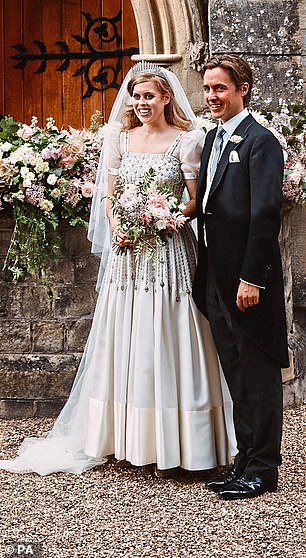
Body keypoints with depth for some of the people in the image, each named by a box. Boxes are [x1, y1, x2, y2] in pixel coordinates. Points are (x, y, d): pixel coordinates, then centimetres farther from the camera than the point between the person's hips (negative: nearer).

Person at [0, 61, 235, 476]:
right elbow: (108, 194, 11)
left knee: (166, 343, -2)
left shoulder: (186, 140, -1)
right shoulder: (120, 138, 10)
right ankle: (128, 440, 15)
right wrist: (117, 228, -6)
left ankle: (170, 446, 6)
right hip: (128, 253, 4)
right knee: (126, 344, 5)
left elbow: (197, 202, -1)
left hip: (169, 251, -3)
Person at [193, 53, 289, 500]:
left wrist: (251, 278, -20)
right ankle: (246, 458, 26)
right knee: (236, 373, 15)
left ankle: (263, 469, 12)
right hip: (215, 276, 8)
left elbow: (265, 213, -17)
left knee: (258, 373, 2)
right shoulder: (213, 138, 15)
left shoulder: (260, 141, -10)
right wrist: (206, 271, 12)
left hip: (247, 277, -8)